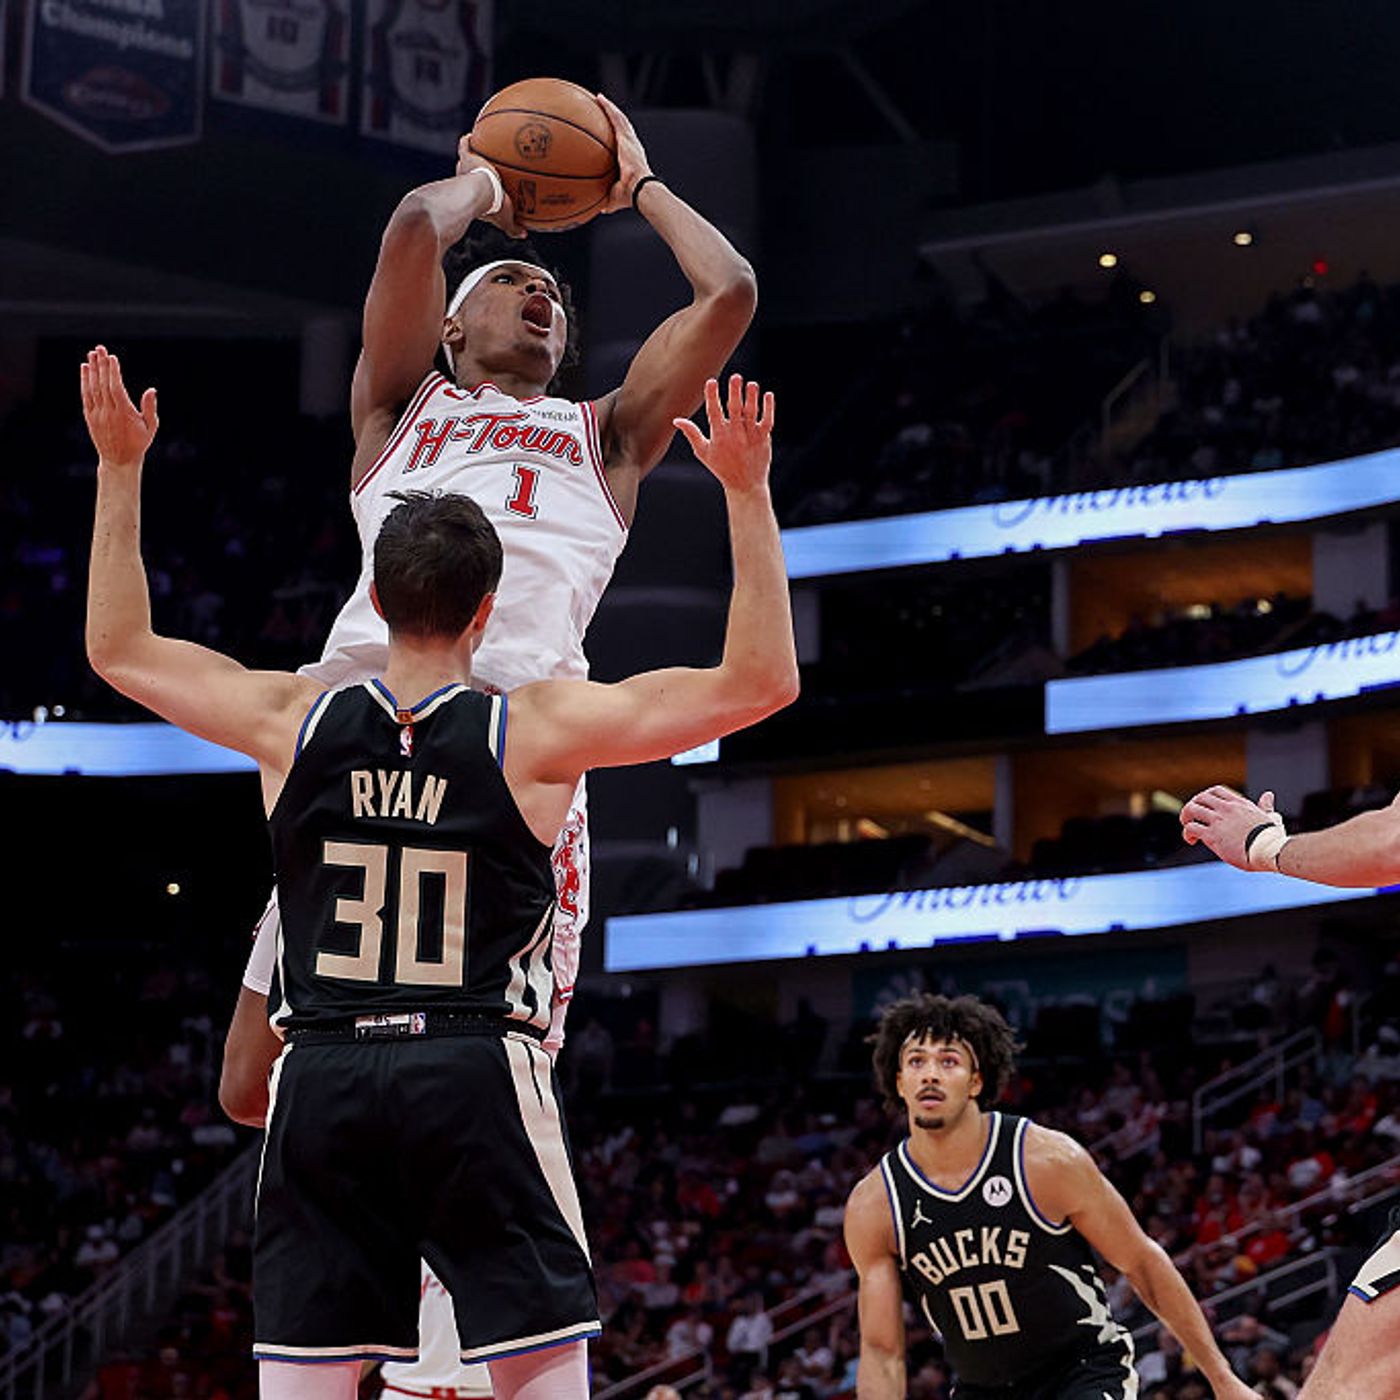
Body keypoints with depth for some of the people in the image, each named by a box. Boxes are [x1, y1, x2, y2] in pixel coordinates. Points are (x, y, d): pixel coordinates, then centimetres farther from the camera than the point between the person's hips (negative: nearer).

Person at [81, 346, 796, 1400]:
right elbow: (763, 681, -5)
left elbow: (119, 649, 18)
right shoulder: (535, 732, -6)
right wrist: (747, 491, -2)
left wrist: (121, 469, 23)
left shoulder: (295, 721, 3)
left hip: (322, 1080, 3)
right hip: (477, 1074, -3)